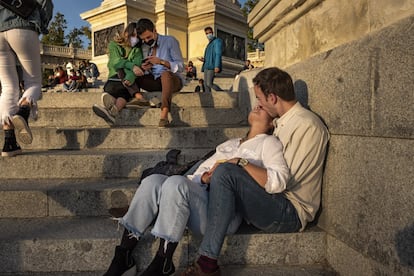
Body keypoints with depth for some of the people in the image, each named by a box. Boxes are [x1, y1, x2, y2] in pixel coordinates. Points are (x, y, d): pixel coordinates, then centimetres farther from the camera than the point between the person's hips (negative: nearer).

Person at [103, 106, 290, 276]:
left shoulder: (268, 142, 13)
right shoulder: (230, 143, 31)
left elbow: (279, 179, -5)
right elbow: (202, 170, 23)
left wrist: (239, 163, -9)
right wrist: (203, 177, 0)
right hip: (202, 194, 6)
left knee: (176, 182, -30)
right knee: (153, 181, -17)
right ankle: (122, 257, -14)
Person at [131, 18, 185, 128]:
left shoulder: (170, 41, 0)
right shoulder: (144, 47, 14)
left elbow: (180, 67, -8)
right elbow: (146, 72, 7)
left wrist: (161, 62, -21)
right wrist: (144, 69, -18)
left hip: (173, 79, -4)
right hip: (154, 81, 5)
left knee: (165, 74, -39)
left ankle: (164, 116, -48)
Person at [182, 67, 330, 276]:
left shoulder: (306, 125, -15)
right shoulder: (282, 122, 14)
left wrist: (241, 162, -17)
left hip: (291, 213, -10)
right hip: (276, 204, 10)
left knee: (224, 172, -28)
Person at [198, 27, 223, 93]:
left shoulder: (217, 41, 2)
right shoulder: (209, 44, 27)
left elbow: (218, 54, -11)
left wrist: (217, 66, -23)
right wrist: (203, 60, 8)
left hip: (212, 66, -9)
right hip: (207, 66, 9)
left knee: (209, 84, -20)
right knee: (206, 84, 0)